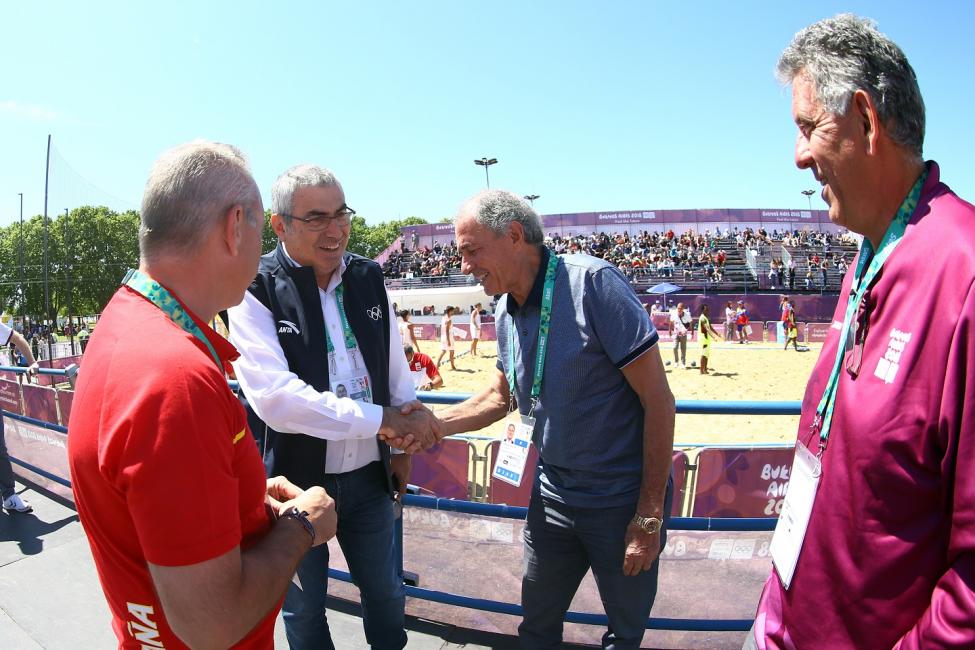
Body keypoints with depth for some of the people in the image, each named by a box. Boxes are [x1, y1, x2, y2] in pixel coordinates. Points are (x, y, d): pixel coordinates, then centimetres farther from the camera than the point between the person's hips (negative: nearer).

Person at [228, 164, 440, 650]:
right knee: (304, 609, 20)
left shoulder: (368, 277, -1)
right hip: (297, 480, -4)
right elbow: (275, 398, -29)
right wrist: (380, 420, -25)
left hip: (368, 477, 4)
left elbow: (396, 366, 8)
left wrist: (404, 445, 12)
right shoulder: (255, 291, -17)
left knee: (385, 592, 23)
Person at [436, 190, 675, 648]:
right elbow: (501, 396, 15)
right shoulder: (506, 312, 1)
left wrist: (650, 515, -17)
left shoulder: (592, 283, -21)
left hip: (622, 502, -6)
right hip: (553, 495, 6)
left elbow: (658, 399, -20)